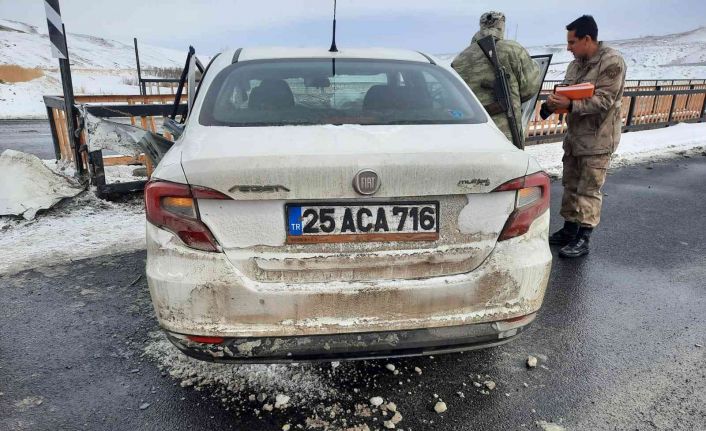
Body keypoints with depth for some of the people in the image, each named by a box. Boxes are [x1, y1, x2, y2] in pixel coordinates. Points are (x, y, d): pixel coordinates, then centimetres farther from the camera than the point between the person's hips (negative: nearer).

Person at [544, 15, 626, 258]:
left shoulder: (612, 62, -14)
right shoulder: (576, 64, 10)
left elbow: (604, 100, -21)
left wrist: (570, 105, -30)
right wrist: (556, 102, -7)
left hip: (598, 139, -8)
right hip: (575, 135, 8)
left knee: (589, 190, -3)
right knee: (571, 185, 14)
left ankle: (583, 239, 6)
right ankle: (569, 229, 26)